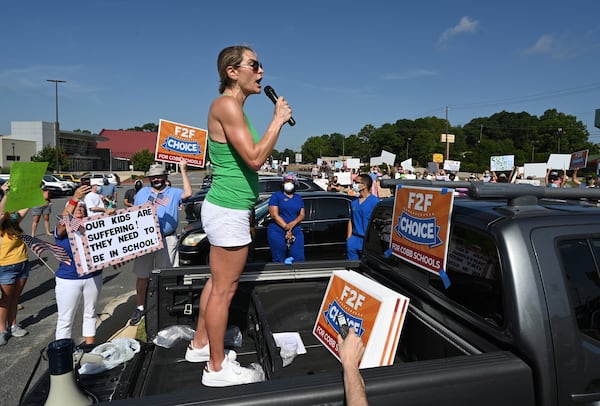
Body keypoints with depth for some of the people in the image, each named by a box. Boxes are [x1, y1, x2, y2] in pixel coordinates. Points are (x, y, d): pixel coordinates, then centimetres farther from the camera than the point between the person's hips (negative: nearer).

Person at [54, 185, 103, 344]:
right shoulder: (62, 230, -7)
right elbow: (62, 222, -29)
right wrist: (75, 198, -40)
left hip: (93, 277, 3)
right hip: (68, 280, -3)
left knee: (90, 313, 18)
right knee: (65, 319, 6)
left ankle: (90, 347, 34)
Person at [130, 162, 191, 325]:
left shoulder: (173, 193, 9)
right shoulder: (142, 192, 17)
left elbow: (188, 193, -11)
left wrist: (183, 171, -11)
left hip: (167, 240, -2)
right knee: (142, 276, 8)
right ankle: (140, 307, 22)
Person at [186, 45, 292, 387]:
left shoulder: (233, 107, 15)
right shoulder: (227, 105, -15)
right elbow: (255, 159, -23)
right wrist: (279, 120, -14)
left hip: (227, 207, 10)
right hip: (228, 210, -10)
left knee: (218, 283, 19)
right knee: (225, 290, 0)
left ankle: (200, 345, 35)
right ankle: (217, 368, 15)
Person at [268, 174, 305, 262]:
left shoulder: (299, 198, 19)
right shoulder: (276, 196, 5)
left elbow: (302, 215, 10)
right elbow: (274, 215, -5)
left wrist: (293, 223, -12)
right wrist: (286, 228, -13)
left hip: (296, 232, 4)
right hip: (277, 232, -4)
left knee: (299, 260, -6)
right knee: (279, 260, -5)